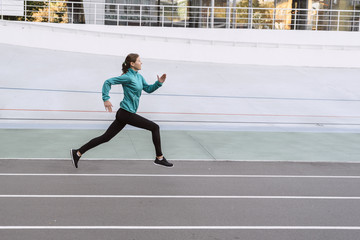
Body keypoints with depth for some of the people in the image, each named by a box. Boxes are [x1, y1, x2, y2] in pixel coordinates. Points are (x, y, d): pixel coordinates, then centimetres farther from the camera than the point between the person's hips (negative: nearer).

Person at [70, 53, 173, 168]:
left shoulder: (139, 76, 15)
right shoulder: (128, 77, -13)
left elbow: (148, 89, 21)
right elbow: (108, 82, -14)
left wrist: (159, 83, 5)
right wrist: (106, 99, -17)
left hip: (124, 114, 9)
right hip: (127, 113, -9)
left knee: (105, 137, 9)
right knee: (155, 127, -3)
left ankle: (78, 153, 11)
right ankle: (159, 158, 5)